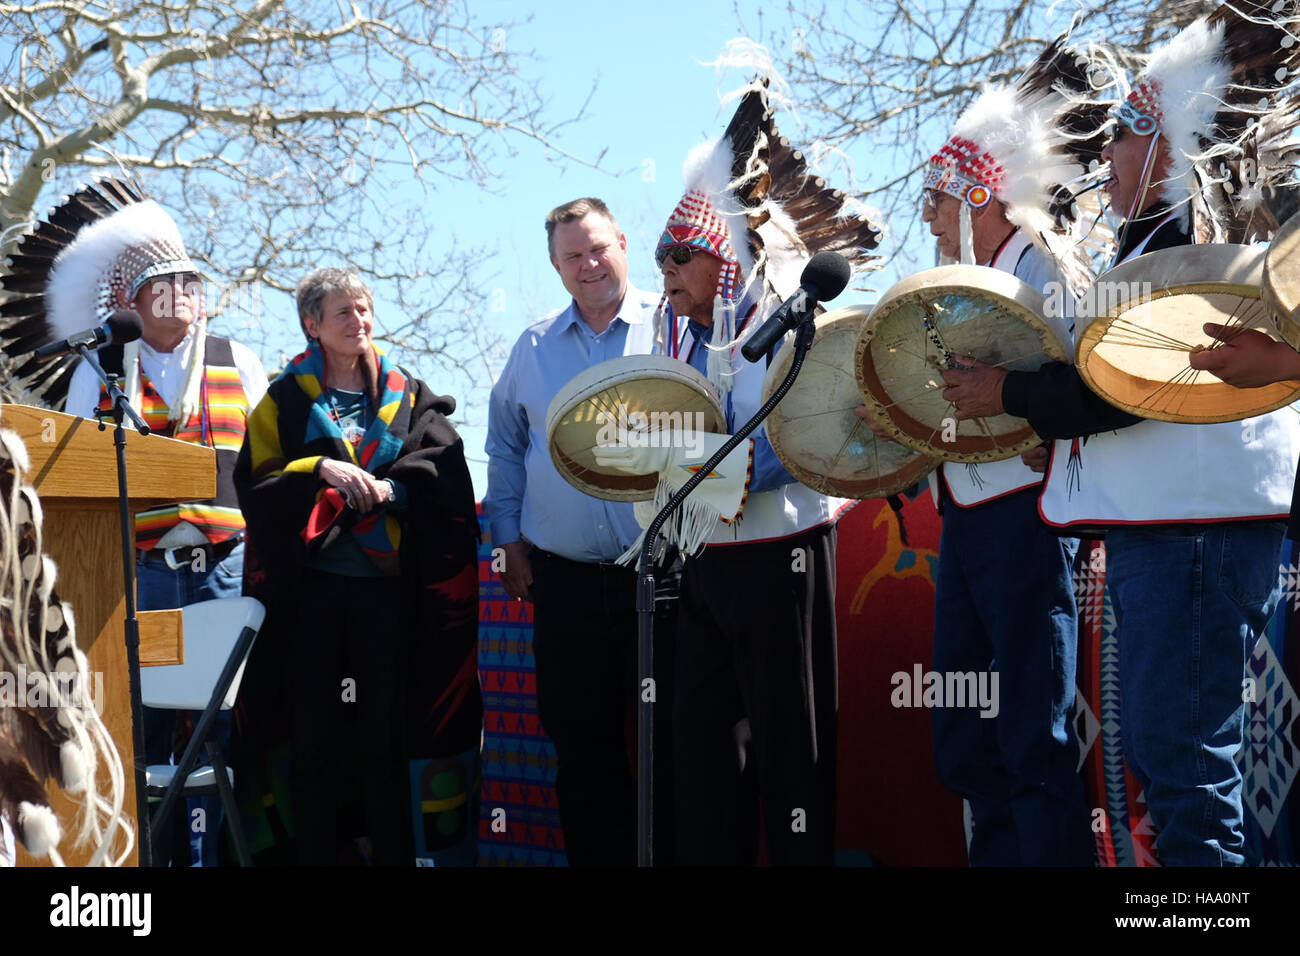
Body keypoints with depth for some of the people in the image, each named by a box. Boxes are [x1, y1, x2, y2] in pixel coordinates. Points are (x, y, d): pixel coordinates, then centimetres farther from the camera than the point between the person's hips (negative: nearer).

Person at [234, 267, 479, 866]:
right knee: (315, 735, 2)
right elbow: (254, 483, 0)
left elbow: (445, 477, -1)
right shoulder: (286, 400, 10)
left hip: (388, 585, 0)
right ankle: (315, 853, 9)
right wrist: (318, 469, -14)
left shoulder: (410, 398, 11)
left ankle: (392, 854, 8)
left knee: (385, 734, 1)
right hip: (311, 585, 0)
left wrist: (389, 489, -17)